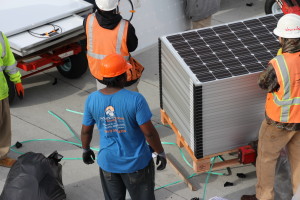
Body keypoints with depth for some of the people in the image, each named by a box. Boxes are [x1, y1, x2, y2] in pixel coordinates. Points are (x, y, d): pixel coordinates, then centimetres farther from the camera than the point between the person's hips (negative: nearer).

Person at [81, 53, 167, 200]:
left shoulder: (92, 99, -12)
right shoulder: (135, 99, -24)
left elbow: (86, 131, 0)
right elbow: (149, 132, -20)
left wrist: (86, 149, 19)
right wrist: (160, 152, -4)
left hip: (108, 162, 3)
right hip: (137, 162, -3)